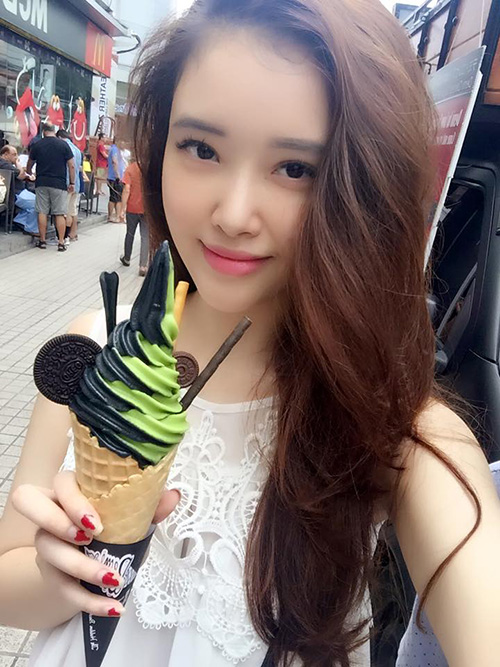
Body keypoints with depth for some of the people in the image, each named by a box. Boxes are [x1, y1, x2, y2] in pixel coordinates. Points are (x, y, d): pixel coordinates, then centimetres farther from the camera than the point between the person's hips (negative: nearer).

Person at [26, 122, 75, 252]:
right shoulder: (63, 144, -1)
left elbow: (29, 164, 20)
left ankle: (42, 241, 10)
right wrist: (72, 183, 3)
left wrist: (29, 173, 40)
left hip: (41, 183, 2)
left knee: (42, 212, 7)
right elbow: (71, 166, -5)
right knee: (60, 213, 1)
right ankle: (61, 243, -1)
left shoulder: (37, 145, 6)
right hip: (59, 184, -2)